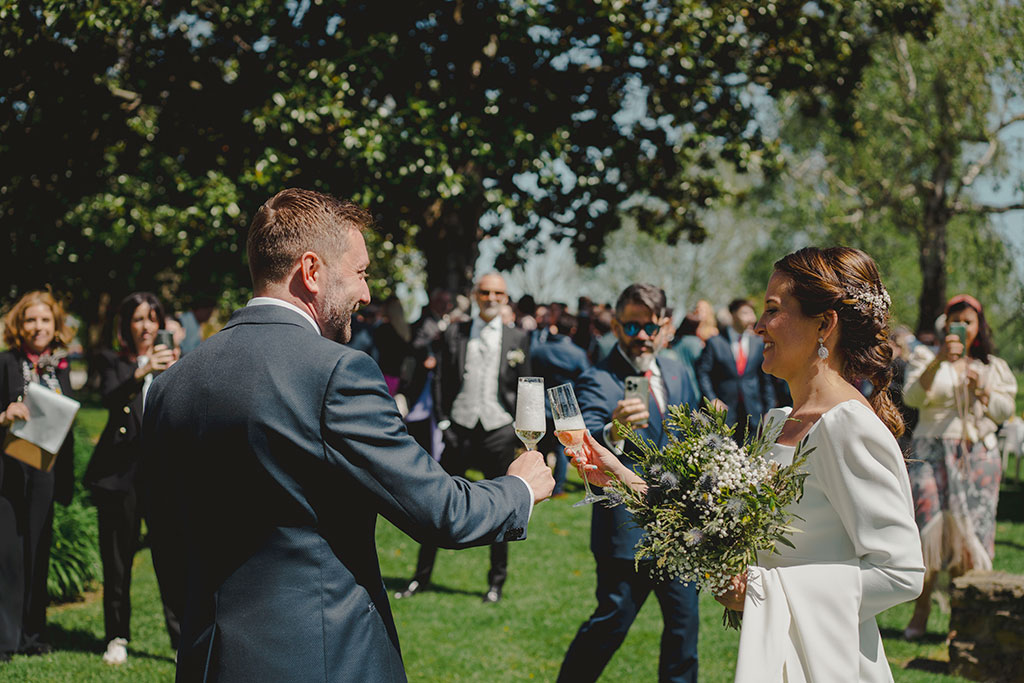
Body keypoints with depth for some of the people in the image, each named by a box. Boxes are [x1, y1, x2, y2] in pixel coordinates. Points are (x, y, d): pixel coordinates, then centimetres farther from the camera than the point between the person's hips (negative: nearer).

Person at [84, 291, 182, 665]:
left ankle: (184, 638, -5)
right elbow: (109, 398, -12)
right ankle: (117, 637, 19)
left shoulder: (171, 360, 14)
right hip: (120, 470, 0)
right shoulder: (112, 361, 9)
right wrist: (141, 372, -28)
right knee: (117, 560, 5)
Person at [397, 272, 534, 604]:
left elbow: (524, 388, 7)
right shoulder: (454, 334, 6)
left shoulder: (517, 338, 5)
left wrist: (521, 430, 1)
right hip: (460, 428, 0)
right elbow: (441, 380, 7)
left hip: (499, 431, 0)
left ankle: (497, 582, 20)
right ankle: (420, 577, 13)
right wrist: (443, 420, -1)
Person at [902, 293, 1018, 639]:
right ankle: (922, 608, -4)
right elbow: (913, 396, -9)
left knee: (971, 529, -4)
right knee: (929, 523, -13)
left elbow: (1005, 410, 11)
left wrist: (981, 390, -8)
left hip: (978, 454, 2)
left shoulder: (992, 367, 16)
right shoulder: (927, 359, 7)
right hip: (933, 451, -2)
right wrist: (938, 361, -22)